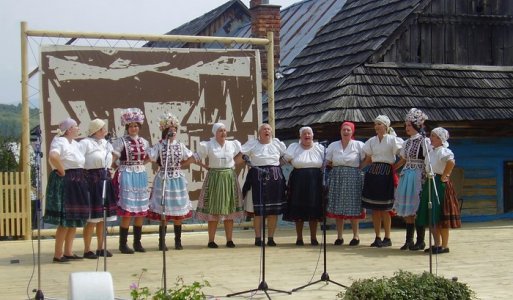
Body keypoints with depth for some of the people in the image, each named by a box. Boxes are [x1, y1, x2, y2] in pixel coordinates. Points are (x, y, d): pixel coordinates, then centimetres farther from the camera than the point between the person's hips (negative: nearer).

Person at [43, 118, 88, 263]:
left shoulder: (75, 143, 16)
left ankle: (68, 252, 17)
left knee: (75, 219, 11)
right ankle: (58, 254, -4)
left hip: (76, 183, 9)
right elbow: (53, 157, -33)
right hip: (64, 183, -9)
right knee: (65, 221, -9)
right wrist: (62, 171, -22)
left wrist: (79, 175, 13)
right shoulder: (59, 141, -13)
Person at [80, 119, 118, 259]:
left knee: (103, 216, 10)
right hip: (92, 180, -8)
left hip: (105, 180, 8)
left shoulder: (106, 143, 14)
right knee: (92, 218, -7)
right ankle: (87, 250, 0)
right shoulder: (85, 143, -9)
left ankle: (100, 248, 18)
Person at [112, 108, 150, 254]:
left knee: (141, 211, 7)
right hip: (126, 177, -6)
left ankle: (137, 242, 17)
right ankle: (123, 244, 2)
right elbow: (111, 159, -10)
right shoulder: (121, 141, -4)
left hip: (141, 177, 6)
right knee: (127, 211, -6)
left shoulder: (144, 142, 12)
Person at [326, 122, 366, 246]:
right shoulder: (333, 145, 9)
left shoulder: (358, 145, 1)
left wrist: (358, 167, -1)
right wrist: (337, 167, 3)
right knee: (337, 208, 3)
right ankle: (339, 236, 11)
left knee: (353, 207, -2)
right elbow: (327, 162, 11)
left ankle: (356, 235, 9)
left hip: (353, 177, -3)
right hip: (337, 178, 3)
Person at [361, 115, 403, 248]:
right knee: (374, 208, 5)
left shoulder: (392, 140, -2)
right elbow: (367, 160, 17)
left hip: (386, 173, -5)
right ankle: (377, 238, 13)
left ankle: (387, 238, 5)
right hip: (373, 173, 5)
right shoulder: (372, 141, 13)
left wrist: (394, 167, -14)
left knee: (384, 208, -4)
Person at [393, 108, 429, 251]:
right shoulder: (407, 142, 13)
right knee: (406, 210, 8)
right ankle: (409, 239, 17)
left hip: (418, 176, -7)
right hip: (406, 176, 7)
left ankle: (420, 241, 5)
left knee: (417, 208, -4)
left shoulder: (423, 141, -8)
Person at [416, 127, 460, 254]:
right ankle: (437, 244, 21)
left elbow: (451, 162, -34)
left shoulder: (444, 151, -15)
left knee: (440, 217, -4)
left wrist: (444, 176, -24)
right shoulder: (430, 151, 11)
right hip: (430, 184, 9)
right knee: (431, 217, 12)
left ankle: (444, 246, 4)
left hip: (440, 185, -9)